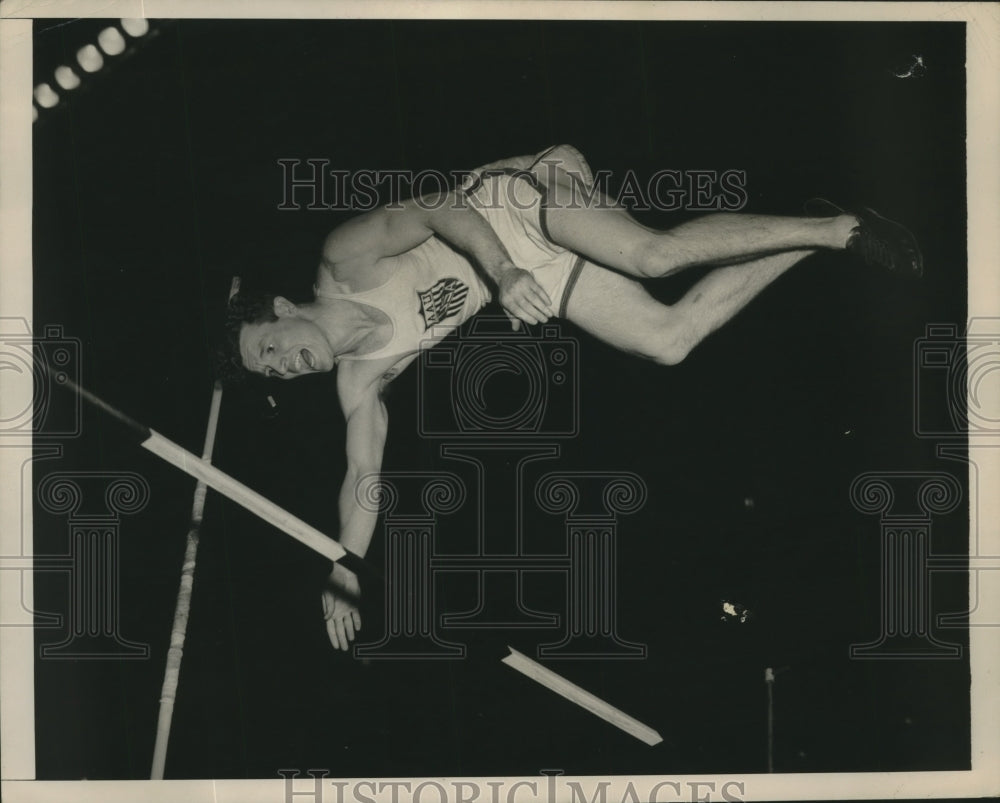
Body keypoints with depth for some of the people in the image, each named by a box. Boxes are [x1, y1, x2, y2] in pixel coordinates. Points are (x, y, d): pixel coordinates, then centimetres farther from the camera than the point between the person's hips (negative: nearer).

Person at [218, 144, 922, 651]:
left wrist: (505, 273, -41)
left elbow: (433, 212, -25)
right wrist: (343, 573, -5)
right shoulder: (360, 381, -2)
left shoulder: (346, 260, -20)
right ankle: (810, 244, 7)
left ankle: (831, 228, -15)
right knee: (667, 339, -8)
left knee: (655, 255, -28)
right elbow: (363, 474, 1)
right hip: (535, 285, 5)